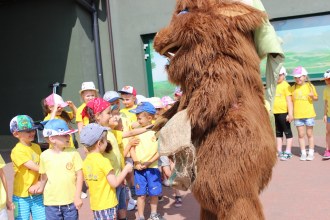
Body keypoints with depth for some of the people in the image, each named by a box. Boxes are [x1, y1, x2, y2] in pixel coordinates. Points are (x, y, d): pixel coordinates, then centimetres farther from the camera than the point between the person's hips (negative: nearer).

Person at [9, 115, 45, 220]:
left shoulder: (37, 147, 3)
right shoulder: (17, 151, -16)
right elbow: (36, 168, -21)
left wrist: (40, 184, -12)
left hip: (37, 195, 5)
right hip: (22, 196, -5)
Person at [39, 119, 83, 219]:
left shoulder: (73, 153, -8)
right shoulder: (45, 155, -6)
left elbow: (79, 175, -5)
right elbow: (44, 177, 7)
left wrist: (77, 197, -6)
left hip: (71, 201, 0)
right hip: (51, 203, 1)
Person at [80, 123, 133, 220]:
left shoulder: (86, 162, 2)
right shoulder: (103, 161, -20)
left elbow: (88, 182, 11)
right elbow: (114, 183, -22)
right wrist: (126, 169, -9)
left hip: (95, 204, 7)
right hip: (107, 205, -7)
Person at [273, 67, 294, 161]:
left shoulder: (286, 85, -7)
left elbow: (289, 100, -11)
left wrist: (290, 114, -16)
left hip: (284, 112, -7)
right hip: (275, 113, 7)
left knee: (287, 132, 2)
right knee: (278, 132, 13)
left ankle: (288, 152, 7)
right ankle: (279, 152, 22)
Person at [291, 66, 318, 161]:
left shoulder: (309, 86, 0)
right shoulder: (293, 88, 4)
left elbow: (316, 98, 6)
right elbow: (291, 101, 9)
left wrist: (312, 96, -17)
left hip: (309, 114, -2)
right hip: (297, 115, 2)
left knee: (309, 134, 7)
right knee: (301, 134, 5)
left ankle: (311, 153, 16)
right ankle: (303, 153, 15)